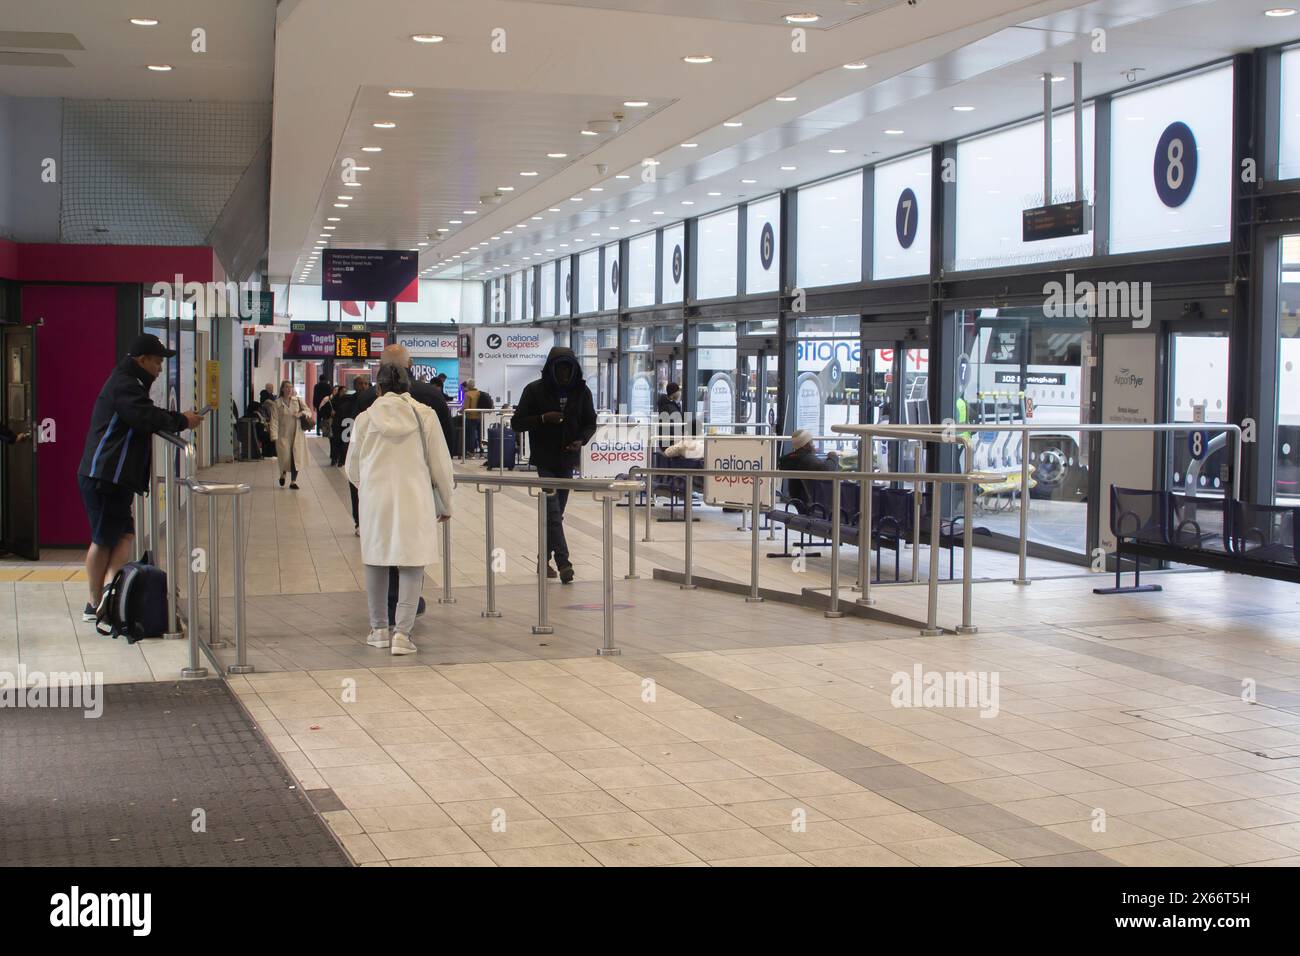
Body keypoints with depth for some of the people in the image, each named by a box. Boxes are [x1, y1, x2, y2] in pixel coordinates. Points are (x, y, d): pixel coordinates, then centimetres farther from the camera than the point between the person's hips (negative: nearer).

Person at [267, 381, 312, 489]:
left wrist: (301, 413, -20)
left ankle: (293, 481, 9)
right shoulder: (277, 403, 0)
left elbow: (308, 411, 2)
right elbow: (274, 420, -4)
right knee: (285, 457, -3)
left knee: (296, 458, -2)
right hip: (283, 435, -2)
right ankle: (283, 474, 29)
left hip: (297, 435, 2)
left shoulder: (298, 400, 7)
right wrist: (274, 436, -13)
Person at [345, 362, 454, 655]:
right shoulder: (425, 415, -1)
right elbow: (441, 464, 3)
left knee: (376, 562, 16)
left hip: (376, 501, 1)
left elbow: (352, 471, 10)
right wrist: (445, 504, 16)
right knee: (412, 565, 2)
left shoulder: (365, 419, 1)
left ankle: (379, 628, 23)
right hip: (415, 500, -1)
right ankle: (402, 632, -7)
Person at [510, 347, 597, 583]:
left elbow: (590, 423, 11)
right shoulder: (535, 390, -5)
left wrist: (581, 440, -10)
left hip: (567, 461, 4)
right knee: (553, 512, -13)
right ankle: (563, 562, -18)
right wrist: (543, 418, -19)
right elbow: (516, 423, -3)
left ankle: (545, 559, 22)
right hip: (545, 461, -4)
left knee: (555, 513, 10)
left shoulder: (582, 392, 3)